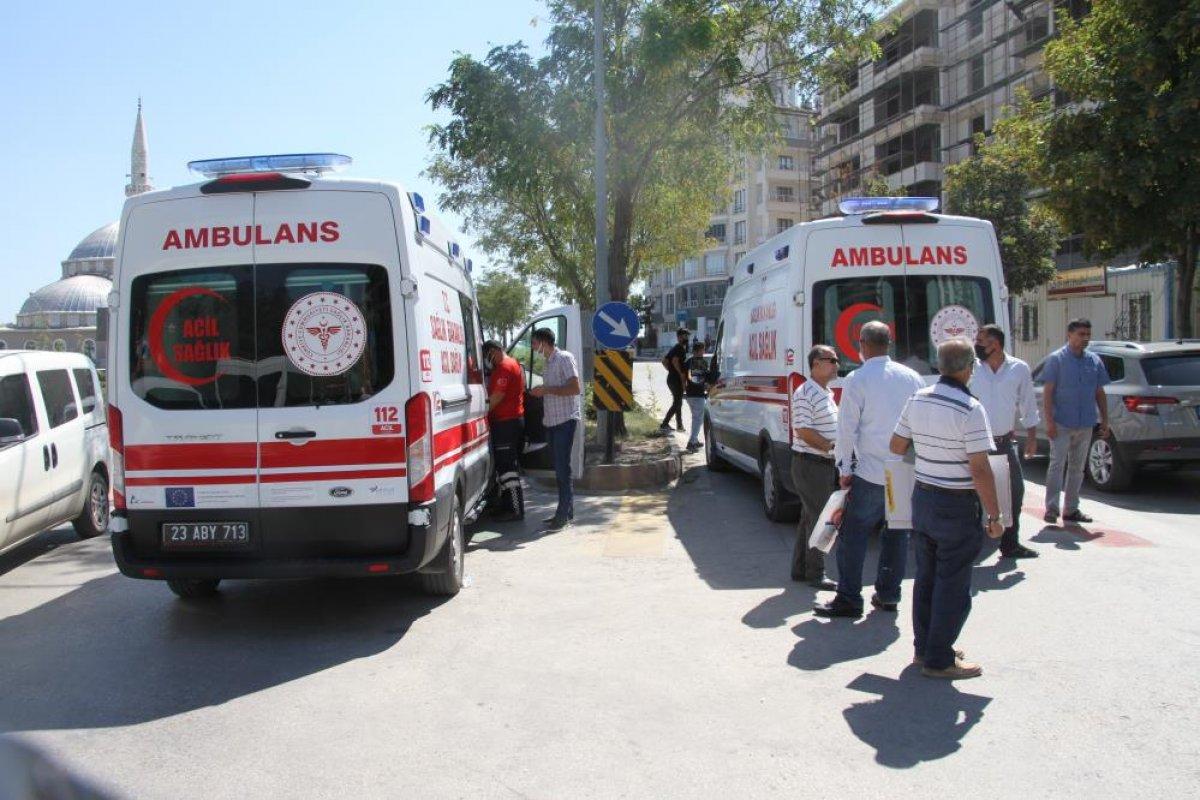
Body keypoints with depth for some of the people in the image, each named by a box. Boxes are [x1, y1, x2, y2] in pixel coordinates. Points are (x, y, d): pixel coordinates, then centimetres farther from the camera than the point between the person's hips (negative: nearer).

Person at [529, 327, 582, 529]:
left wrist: (547, 390, -17)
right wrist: (540, 391, 11)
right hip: (551, 421, 9)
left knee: (562, 468, -8)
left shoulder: (564, 358, -9)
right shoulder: (548, 362, 18)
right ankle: (566, 510, 17)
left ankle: (564, 514, -5)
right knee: (559, 468, 10)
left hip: (565, 421, -9)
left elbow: (575, 388, -18)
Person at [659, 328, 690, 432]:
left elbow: (664, 360, 20)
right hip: (676, 380, -10)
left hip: (671, 378, 10)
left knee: (678, 402, 15)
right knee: (677, 403, -7)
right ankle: (664, 424, -10)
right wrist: (681, 374, -21)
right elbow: (675, 361, -27)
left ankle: (679, 425, 20)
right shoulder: (681, 348, -12)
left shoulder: (674, 348, 17)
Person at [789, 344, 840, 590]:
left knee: (810, 517, 14)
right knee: (818, 518, -4)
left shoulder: (827, 393, 15)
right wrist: (832, 447, -21)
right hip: (810, 465, -9)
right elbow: (803, 431, -21)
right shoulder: (805, 393, -15)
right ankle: (816, 574, 5)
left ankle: (800, 569, 23)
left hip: (826, 464, 9)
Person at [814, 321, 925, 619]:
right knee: (897, 533, 14)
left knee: (853, 535, 1)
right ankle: (888, 595, 22)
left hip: (870, 472, -5)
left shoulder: (857, 379, -10)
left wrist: (844, 469, -4)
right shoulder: (912, 377, 6)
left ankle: (848, 599, 3)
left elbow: (847, 427, -11)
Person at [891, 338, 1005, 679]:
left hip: (922, 498, 7)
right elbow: (980, 470, -20)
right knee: (953, 584, 2)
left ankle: (924, 647, 27)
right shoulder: (970, 409, -19)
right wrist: (994, 515, -12)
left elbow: (896, 446, 11)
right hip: (957, 507, -7)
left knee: (926, 577, 17)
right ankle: (939, 660, 8)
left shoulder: (918, 400, 2)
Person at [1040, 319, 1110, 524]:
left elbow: (1100, 393, 14)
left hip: (1086, 425, 5)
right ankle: (1051, 508, -5)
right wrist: (1049, 422, -15)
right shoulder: (1056, 359, -4)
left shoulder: (1095, 361, 10)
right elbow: (1047, 392, -8)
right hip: (1061, 424, -5)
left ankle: (1071, 509, 18)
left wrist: (1105, 421, 9)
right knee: (1057, 465, -9)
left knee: (1077, 468, 10)